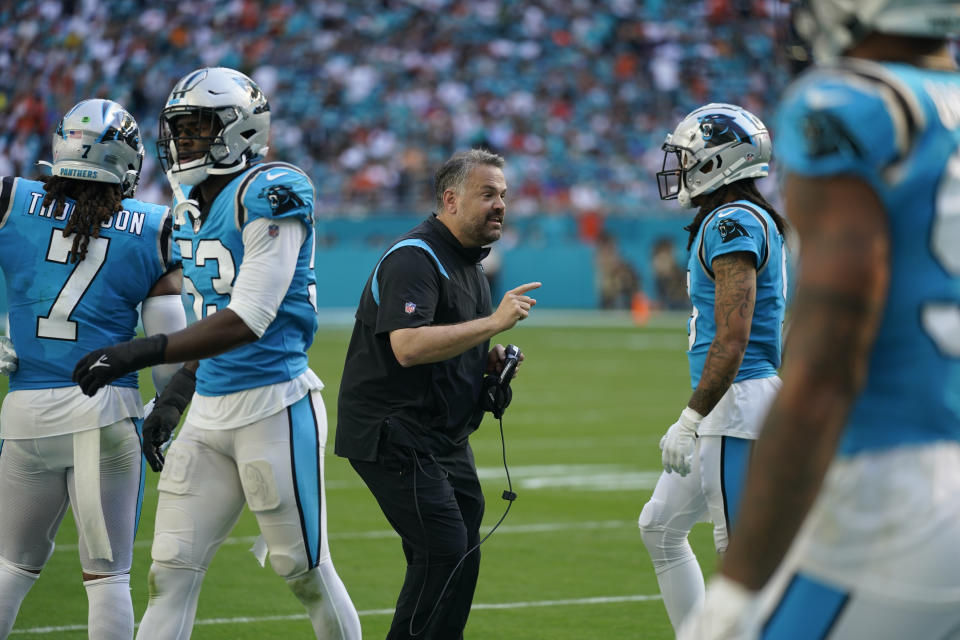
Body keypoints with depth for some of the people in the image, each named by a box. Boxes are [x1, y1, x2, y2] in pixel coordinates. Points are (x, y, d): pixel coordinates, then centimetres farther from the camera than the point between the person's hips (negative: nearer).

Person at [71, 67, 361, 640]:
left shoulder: (271, 194, -14)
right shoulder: (191, 211, 13)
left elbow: (248, 320, -22)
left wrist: (144, 353, -27)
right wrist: (174, 398, 14)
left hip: (274, 406, -8)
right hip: (209, 414, 8)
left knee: (305, 571, 4)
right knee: (173, 572, 2)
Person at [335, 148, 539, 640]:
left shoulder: (469, 262, 15)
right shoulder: (414, 258, -17)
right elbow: (408, 346, -31)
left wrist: (488, 361, 6)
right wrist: (495, 322, -27)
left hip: (443, 435, 10)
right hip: (393, 433, -10)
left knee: (459, 556, 12)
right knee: (444, 553, -15)